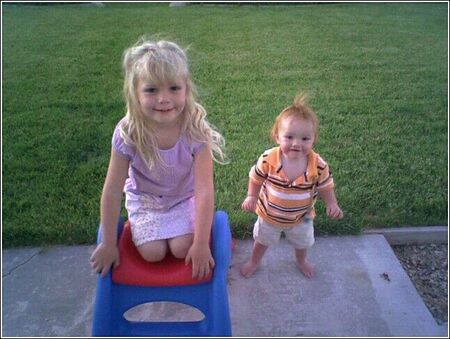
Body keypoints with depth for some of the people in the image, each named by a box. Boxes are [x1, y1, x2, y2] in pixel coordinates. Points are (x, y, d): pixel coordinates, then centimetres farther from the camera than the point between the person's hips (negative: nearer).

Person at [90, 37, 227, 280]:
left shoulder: (195, 130, -30)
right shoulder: (127, 133, -28)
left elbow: (204, 191, -27)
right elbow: (112, 192, -19)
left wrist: (201, 245, -25)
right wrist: (109, 245, -11)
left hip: (184, 197, 0)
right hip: (145, 199, 1)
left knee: (182, 249, -14)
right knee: (153, 253, -11)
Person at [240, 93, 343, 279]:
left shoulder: (318, 165, -28)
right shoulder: (268, 159, -31)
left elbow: (325, 186, -11)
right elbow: (256, 178, -12)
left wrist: (332, 204, -24)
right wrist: (251, 197, -16)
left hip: (301, 217, 2)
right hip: (269, 214, -1)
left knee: (302, 242, 30)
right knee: (262, 240, 26)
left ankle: (301, 261, 64)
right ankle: (254, 261, 56)